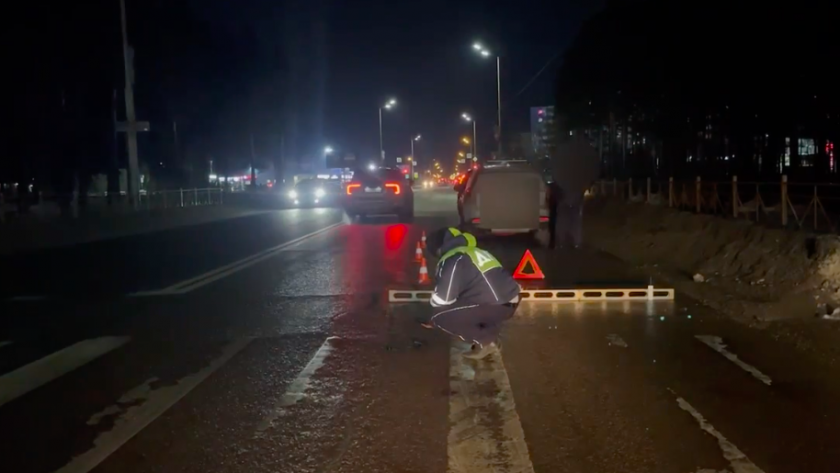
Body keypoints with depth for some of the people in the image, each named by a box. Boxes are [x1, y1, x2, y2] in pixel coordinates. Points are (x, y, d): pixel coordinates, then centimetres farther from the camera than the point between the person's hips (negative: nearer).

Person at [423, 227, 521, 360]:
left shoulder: (451, 259, -7)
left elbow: (443, 298, -9)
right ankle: (491, 335, 17)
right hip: (510, 301, 9)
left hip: (496, 305, -9)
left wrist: (432, 321, 12)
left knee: (439, 316, -6)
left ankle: (484, 341, 0)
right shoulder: (474, 251, 23)